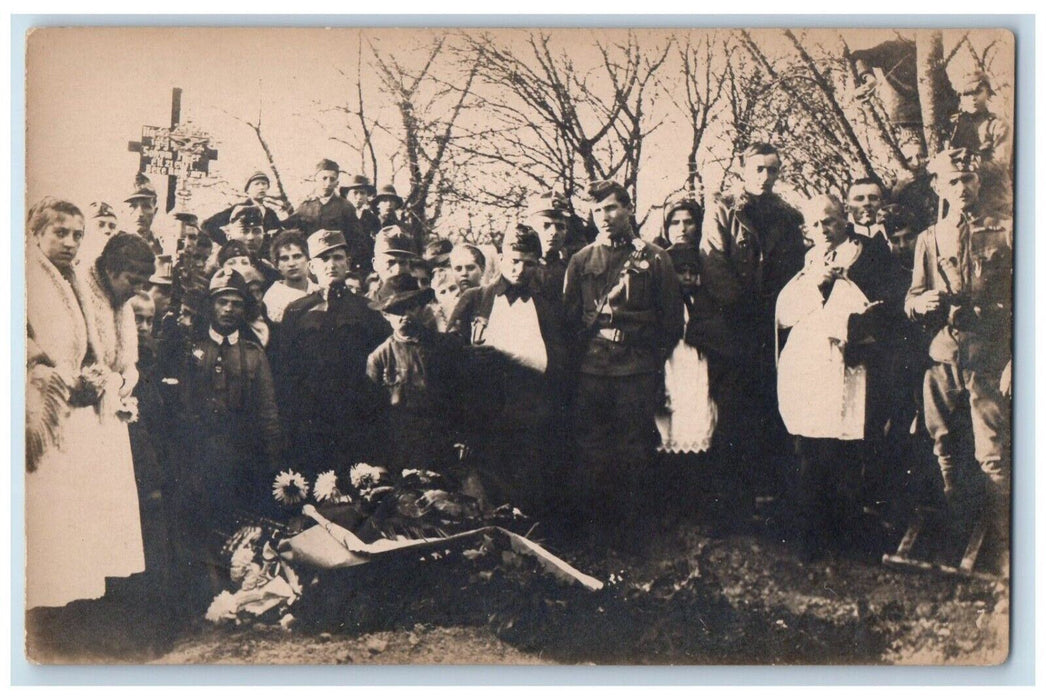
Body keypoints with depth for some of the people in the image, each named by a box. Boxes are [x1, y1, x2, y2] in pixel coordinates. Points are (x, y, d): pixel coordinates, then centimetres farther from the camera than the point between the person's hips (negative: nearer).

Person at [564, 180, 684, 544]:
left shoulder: (653, 258, 3)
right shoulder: (581, 261, 11)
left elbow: (673, 317, 4)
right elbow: (570, 316, 13)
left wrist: (655, 356, 1)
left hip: (638, 369, -2)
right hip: (592, 368, 2)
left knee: (633, 449, 4)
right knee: (591, 448, 4)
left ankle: (629, 519, 16)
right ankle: (594, 519, 16)